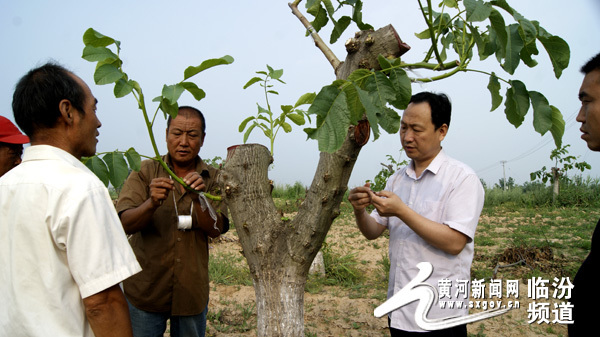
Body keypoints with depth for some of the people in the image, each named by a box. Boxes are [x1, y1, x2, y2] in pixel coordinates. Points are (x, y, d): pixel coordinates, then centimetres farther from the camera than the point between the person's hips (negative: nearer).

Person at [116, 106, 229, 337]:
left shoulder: (213, 179, 1)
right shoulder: (145, 172, -3)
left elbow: (215, 229, -11)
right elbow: (125, 224, -13)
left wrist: (198, 199, -29)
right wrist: (152, 203, -33)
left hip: (191, 291, 2)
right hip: (145, 290, -1)